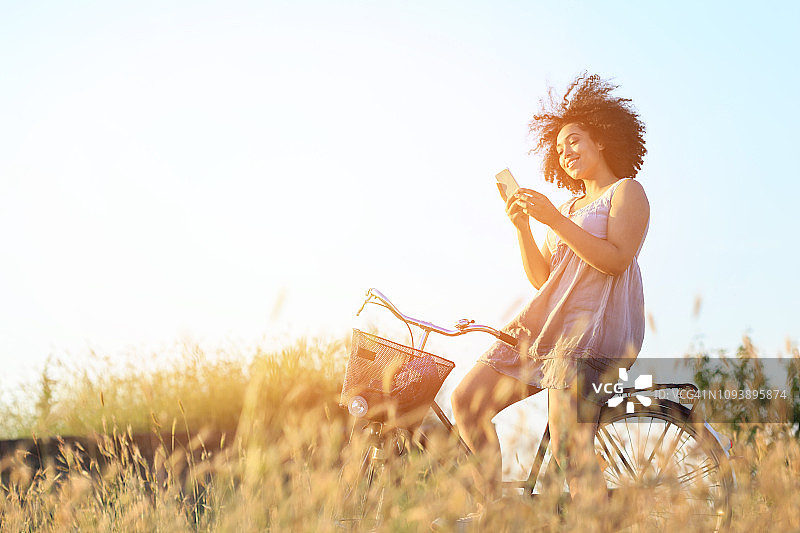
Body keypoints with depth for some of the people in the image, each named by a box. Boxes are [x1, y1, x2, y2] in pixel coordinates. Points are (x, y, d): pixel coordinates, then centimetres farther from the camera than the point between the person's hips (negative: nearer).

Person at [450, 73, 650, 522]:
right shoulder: (570, 207, 29)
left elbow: (615, 259, -12)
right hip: (547, 320, 8)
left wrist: (554, 219, -15)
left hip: (596, 321, -8)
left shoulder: (626, 191, 6)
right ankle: (493, 507, 3)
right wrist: (523, 227, 5)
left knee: (569, 444, -26)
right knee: (466, 400, -3)